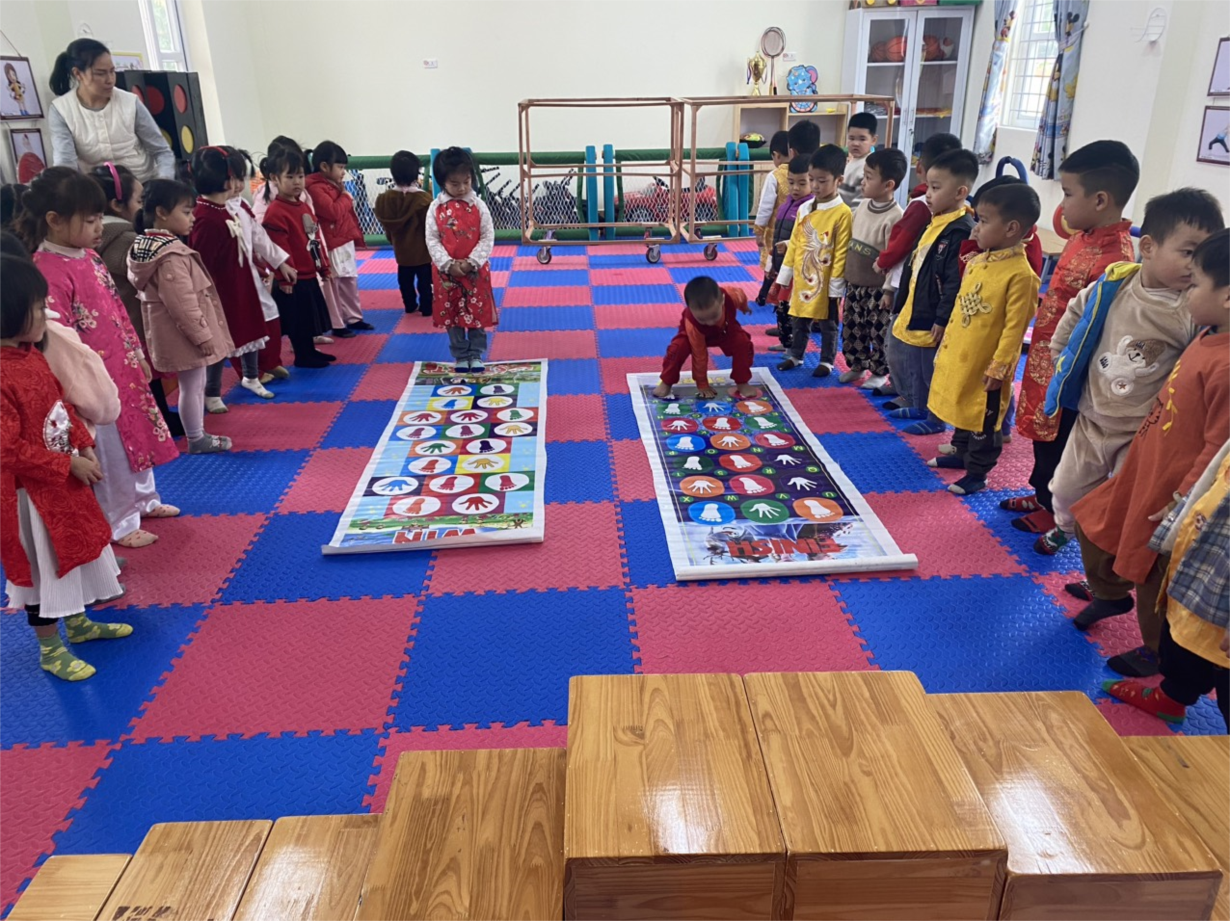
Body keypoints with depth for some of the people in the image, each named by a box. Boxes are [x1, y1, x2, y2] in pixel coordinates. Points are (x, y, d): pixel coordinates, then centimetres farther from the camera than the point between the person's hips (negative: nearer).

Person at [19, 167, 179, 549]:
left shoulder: (88, 256, 4)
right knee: (110, 454, 7)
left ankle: (144, 500, 42)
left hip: (124, 369, 9)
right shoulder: (48, 272, -23)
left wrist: (137, 353, 17)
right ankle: (120, 523, 23)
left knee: (138, 437, 23)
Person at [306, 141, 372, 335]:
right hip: (331, 245, -9)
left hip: (346, 242, 9)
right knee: (333, 286, 2)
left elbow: (348, 212, 17)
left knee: (350, 281, 18)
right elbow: (333, 212, -27)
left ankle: (354, 318, 31)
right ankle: (337, 324, 10)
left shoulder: (334, 185, 13)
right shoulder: (315, 188, -17)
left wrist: (356, 235, 11)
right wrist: (345, 196, -11)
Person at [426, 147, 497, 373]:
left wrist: (471, 262, -15)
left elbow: (488, 237, -5)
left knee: (477, 314, 6)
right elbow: (432, 240, -4)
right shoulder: (435, 208, -3)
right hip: (446, 272, 1)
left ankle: (476, 355, 18)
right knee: (451, 316, 9)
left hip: (476, 271, -1)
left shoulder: (478, 205, -4)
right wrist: (448, 264, -16)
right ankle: (460, 356, 21)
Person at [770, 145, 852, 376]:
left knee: (827, 325, 11)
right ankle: (795, 355, 33)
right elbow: (793, 245, 9)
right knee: (798, 322, 17)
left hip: (825, 283, -5)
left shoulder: (842, 213, -14)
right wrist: (783, 278, 8)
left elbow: (841, 254, -14)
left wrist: (835, 288, -14)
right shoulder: (804, 209, 4)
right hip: (801, 279, 5)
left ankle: (827, 361, 25)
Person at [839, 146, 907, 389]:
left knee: (878, 333, 6)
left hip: (877, 288, -7)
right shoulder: (863, 205, 3)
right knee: (851, 329, 17)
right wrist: (844, 275, 13)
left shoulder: (895, 217, -20)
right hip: (854, 283, 7)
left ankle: (879, 372, 23)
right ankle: (857, 365, 35)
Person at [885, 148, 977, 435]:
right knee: (913, 367, 21)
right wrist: (904, 308, 21)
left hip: (934, 321, -10)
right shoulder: (933, 224, 11)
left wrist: (943, 320, -23)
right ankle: (919, 407, 38)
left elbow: (956, 283, -24)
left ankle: (935, 418, 19)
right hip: (914, 314, 10)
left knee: (934, 373, 5)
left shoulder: (962, 231, -20)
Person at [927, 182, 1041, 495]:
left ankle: (977, 472, 19)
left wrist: (998, 368, -19)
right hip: (957, 357, 8)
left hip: (985, 365, -8)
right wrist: (946, 344, 17)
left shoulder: (1021, 274, -20)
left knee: (984, 421, 7)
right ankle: (961, 454, 41)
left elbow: (1014, 328, -20)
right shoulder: (976, 262, 4)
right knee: (962, 408, 23)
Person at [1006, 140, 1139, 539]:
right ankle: (1042, 494, 41)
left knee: (1060, 439, 8)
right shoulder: (1082, 237, 2)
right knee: (1043, 431, 23)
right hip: (1045, 357, 9)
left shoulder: (1114, 258, -26)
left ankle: (1055, 510, 27)